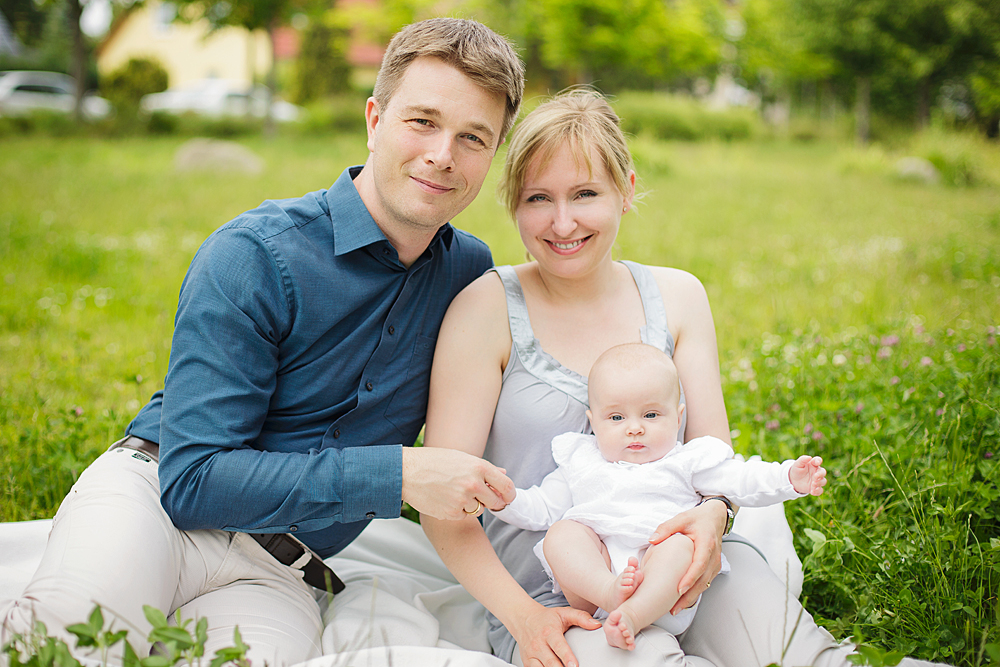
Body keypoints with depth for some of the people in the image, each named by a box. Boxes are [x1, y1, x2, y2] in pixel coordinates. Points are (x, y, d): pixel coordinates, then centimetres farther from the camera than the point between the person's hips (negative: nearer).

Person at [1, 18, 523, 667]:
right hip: (153, 499, -4)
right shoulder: (254, 255, -12)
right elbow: (192, 478, -17)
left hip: (277, 575, 4)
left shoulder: (471, 272, 5)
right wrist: (398, 475, -20)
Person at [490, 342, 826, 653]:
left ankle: (634, 616, -50)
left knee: (680, 545, -32)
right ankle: (609, 592, -43)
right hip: (590, 575, 2)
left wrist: (790, 479, -6)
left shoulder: (686, 461, 17)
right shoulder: (579, 463, 22)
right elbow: (542, 508, 24)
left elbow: (742, 481, 10)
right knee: (561, 534, -22)